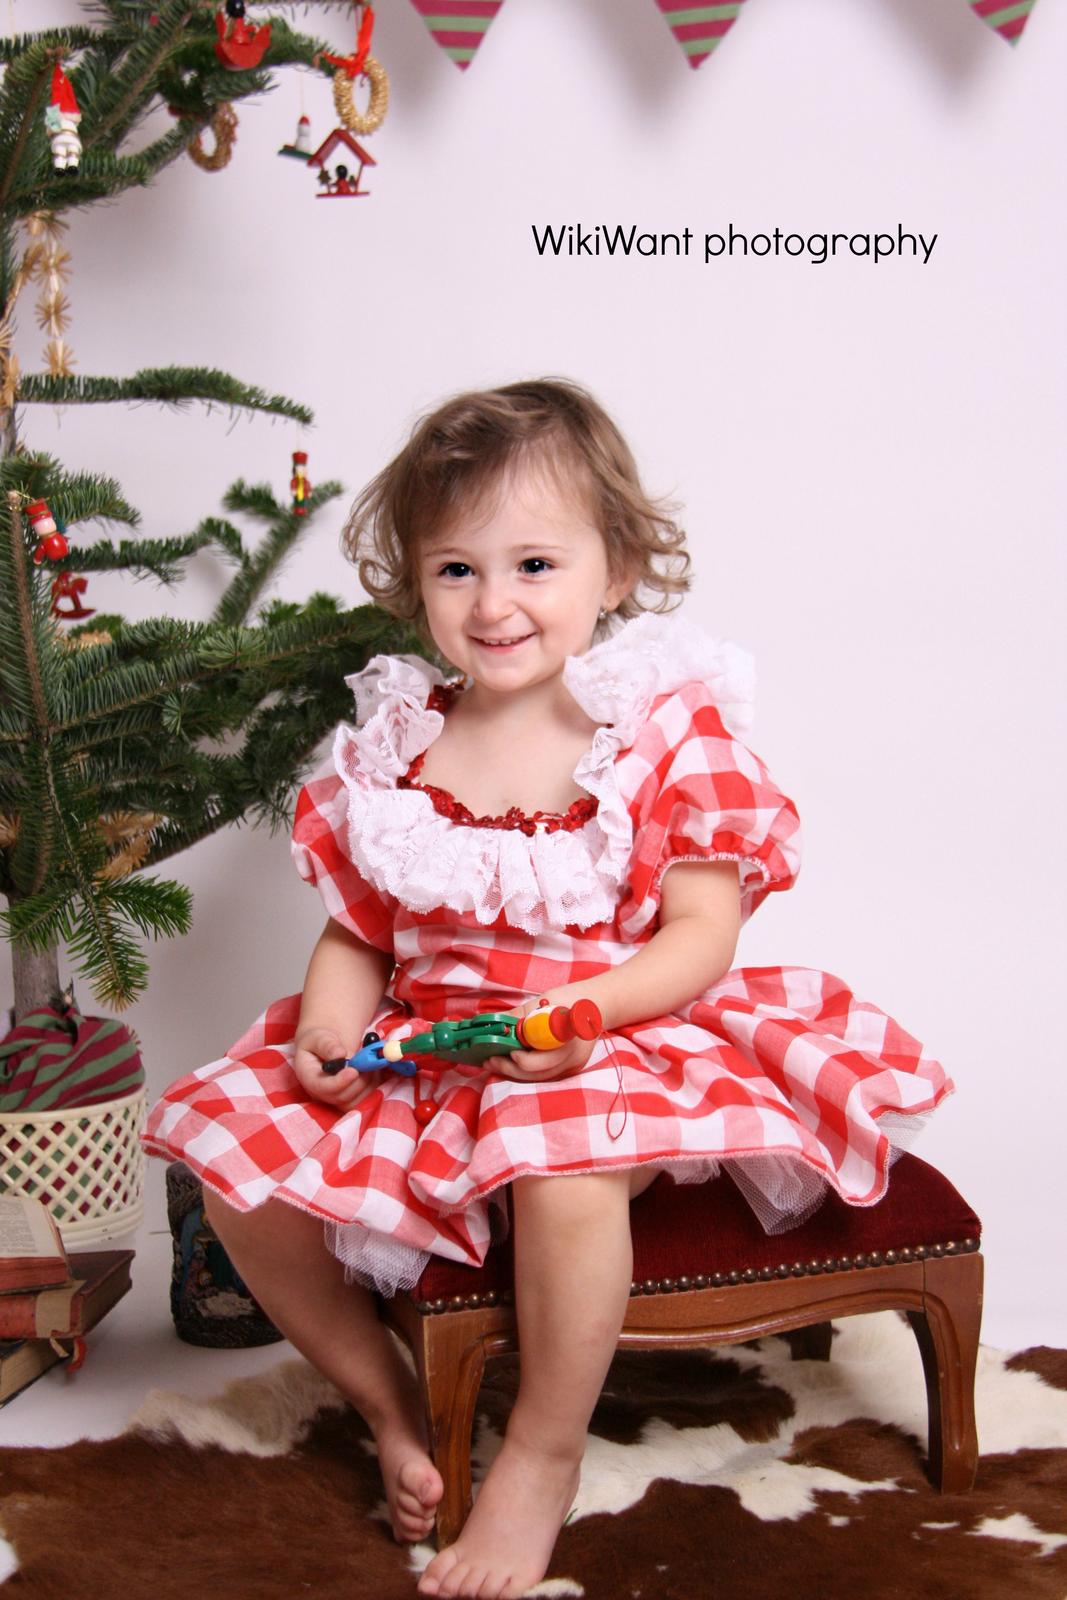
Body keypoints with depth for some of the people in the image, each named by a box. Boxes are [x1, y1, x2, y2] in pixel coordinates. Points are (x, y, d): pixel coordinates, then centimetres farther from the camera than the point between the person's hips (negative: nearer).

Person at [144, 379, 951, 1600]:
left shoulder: (671, 728, -8)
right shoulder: (395, 744, 4)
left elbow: (704, 932, -11)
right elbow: (355, 927, 10)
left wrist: (586, 1010, -27)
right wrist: (329, 1028, -10)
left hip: (612, 1050, -4)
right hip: (417, 1053, 5)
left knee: (566, 1160, -37)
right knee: (235, 1152, -10)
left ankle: (544, 1455, -8)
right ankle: (384, 1399, 13)